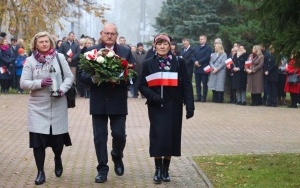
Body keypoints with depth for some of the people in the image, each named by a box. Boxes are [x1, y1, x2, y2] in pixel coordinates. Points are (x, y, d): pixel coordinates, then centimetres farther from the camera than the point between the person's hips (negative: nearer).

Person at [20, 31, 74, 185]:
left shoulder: (59, 57, 1)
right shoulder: (30, 61, 0)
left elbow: (69, 77, 3)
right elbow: (23, 83, -3)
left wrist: (63, 89, -15)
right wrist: (40, 83, -19)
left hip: (58, 105, 1)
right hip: (38, 106, 0)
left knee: (58, 137, 9)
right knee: (38, 138, -5)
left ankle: (57, 159, 41)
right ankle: (40, 172, 6)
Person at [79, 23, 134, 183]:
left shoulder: (126, 52, 4)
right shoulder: (91, 51, 3)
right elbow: (83, 75, 0)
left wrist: (119, 79, -20)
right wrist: (94, 79, -20)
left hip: (118, 102, 0)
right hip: (98, 102, 0)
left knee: (119, 134, 1)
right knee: (99, 137, 3)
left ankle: (117, 157, 32)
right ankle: (102, 169, 13)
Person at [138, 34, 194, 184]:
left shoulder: (179, 62, 2)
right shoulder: (148, 63, 3)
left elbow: (186, 85, 1)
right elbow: (142, 85, 3)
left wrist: (190, 105, -7)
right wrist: (152, 95, -16)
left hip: (174, 106, 1)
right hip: (156, 107, -1)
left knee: (171, 137, 4)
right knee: (158, 136, -6)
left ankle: (166, 169, 18)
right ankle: (158, 169, 6)